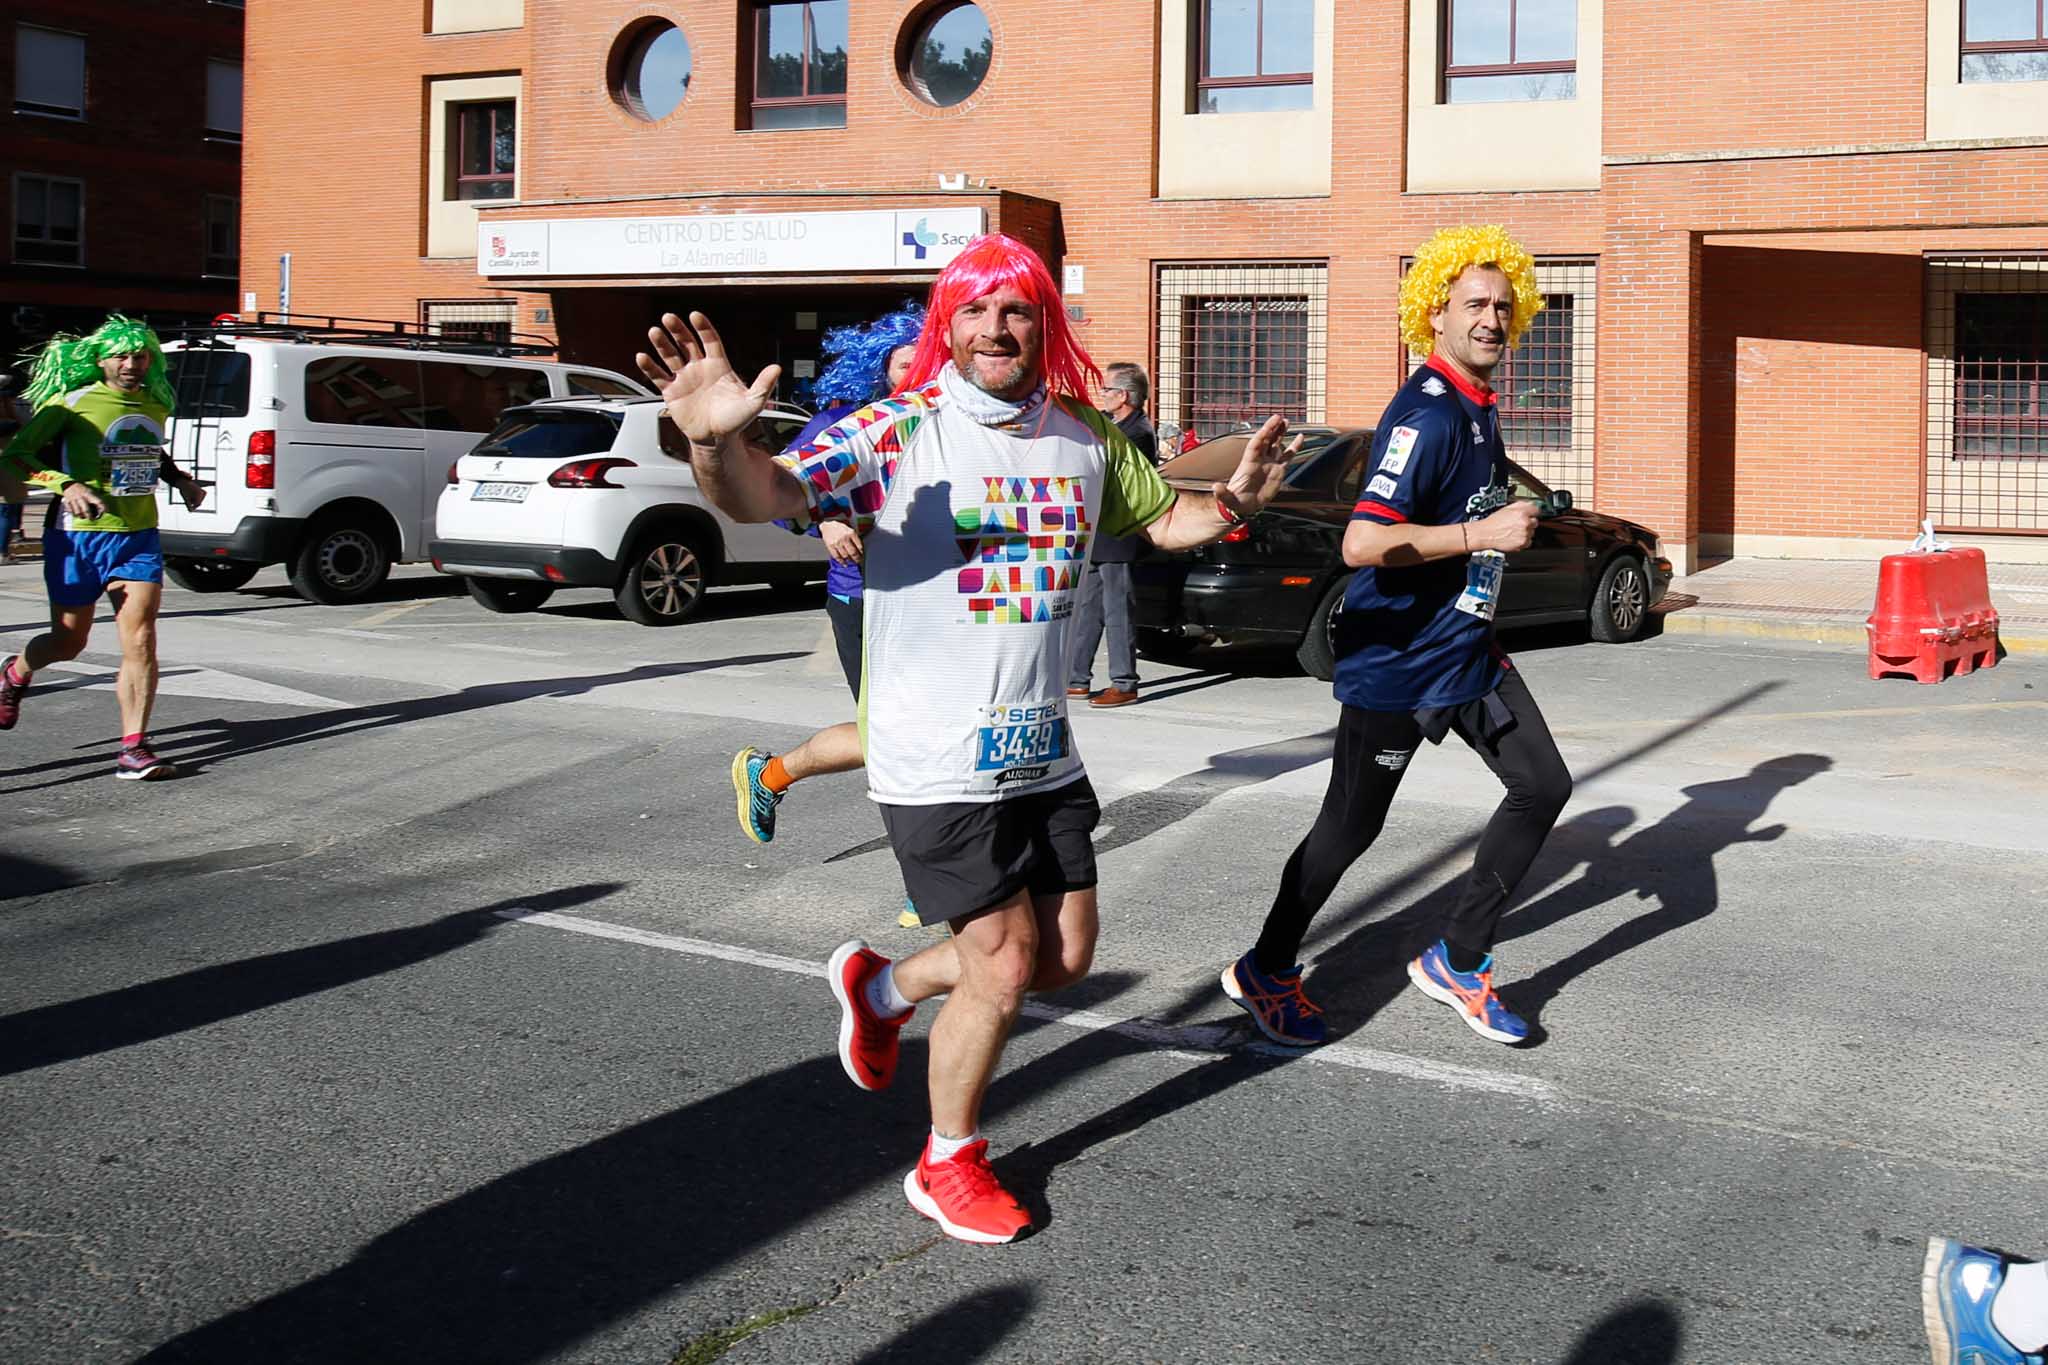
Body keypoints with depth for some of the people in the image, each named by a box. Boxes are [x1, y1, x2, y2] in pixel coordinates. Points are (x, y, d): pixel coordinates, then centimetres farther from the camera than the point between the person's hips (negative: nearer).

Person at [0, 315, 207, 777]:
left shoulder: (157, 406, 9)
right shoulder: (72, 403, -8)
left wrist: (181, 480, 12)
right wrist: (68, 485, -26)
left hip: (139, 537, 4)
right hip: (78, 536, -3)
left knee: (140, 643, -10)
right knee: (68, 641, 11)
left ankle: (133, 748, -9)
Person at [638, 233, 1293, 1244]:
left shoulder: (1084, 435, 4)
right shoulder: (899, 433, -14)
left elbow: (1161, 518, 20)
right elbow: (766, 497, -27)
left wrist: (1230, 501, -2)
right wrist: (718, 442, -50)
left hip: (1043, 751, 6)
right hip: (938, 763, -6)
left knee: (1065, 959, 13)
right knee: (1004, 965, -2)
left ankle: (885, 987, 39)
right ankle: (948, 1165, 23)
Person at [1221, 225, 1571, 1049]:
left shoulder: (1477, 410, 11)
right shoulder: (1425, 414, -20)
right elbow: (1362, 543, -30)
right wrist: (1481, 533, -27)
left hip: (1464, 652, 9)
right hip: (1395, 663, -9)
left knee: (1544, 787, 6)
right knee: (1350, 828, 2)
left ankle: (1457, 961, 17)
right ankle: (1266, 972, 22)